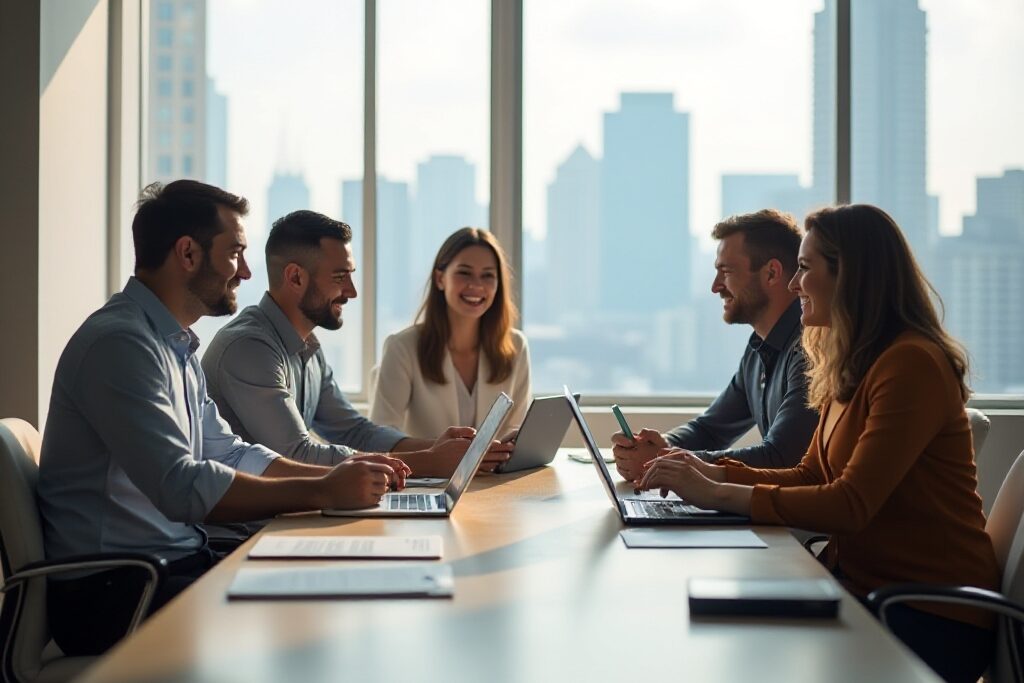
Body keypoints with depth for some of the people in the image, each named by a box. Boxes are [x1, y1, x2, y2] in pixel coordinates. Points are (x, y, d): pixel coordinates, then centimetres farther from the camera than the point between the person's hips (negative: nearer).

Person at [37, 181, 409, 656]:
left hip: (175, 564, 9)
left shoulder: (176, 346, 15)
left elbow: (226, 453, 19)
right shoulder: (119, 342, -18)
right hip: (110, 592, -9)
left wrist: (340, 475, 6)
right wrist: (322, 493, -21)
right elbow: (183, 487, -26)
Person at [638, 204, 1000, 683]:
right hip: (860, 581, 8)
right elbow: (812, 476, 15)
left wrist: (718, 495, -21)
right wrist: (713, 473, 2)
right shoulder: (851, 365, 13)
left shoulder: (911, 366, -18)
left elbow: (850, 505, -22)